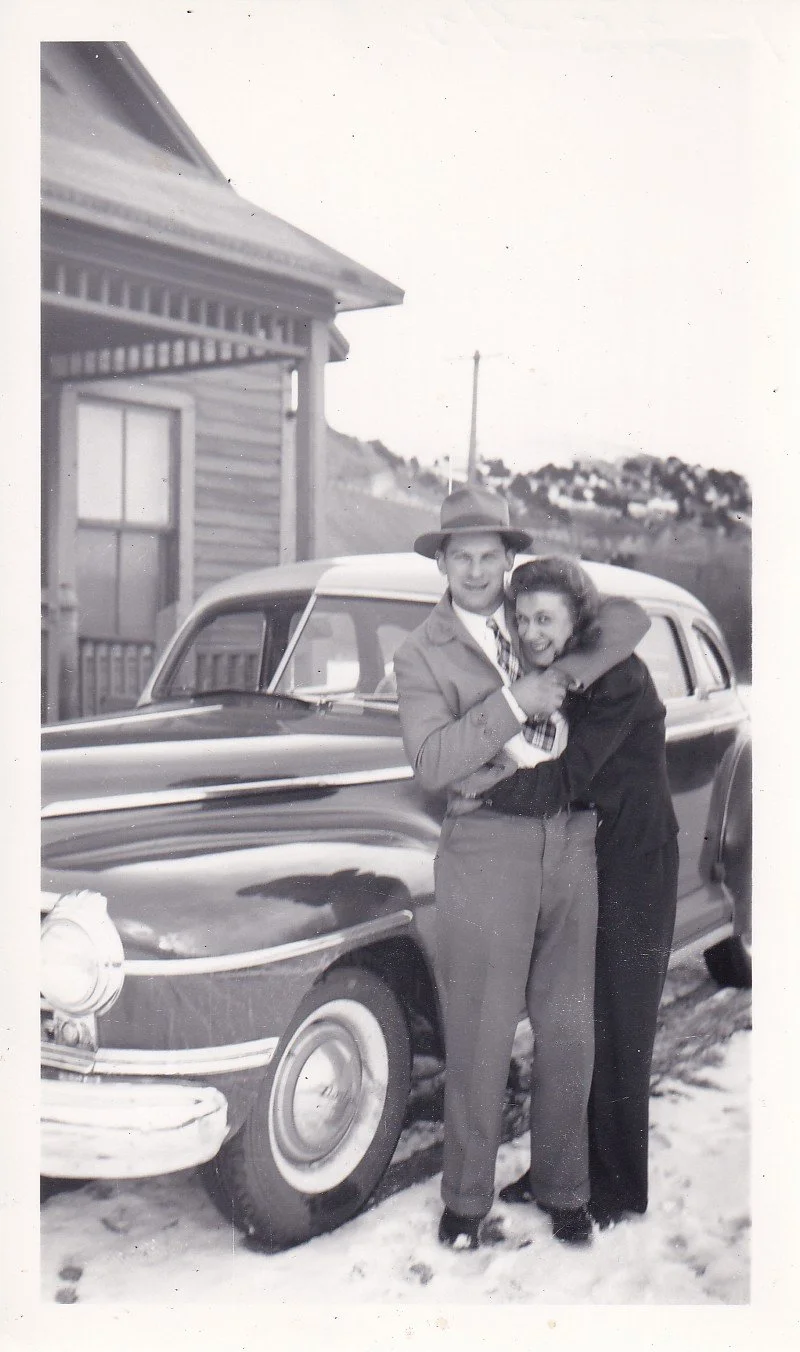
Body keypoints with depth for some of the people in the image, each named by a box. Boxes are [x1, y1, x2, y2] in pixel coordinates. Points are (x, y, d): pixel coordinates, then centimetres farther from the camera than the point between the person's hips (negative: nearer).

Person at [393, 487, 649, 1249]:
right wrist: (513, 705, -19)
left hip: (573, 842, 4)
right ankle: (466, 1200, 16)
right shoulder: (423, 654, 0)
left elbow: (627, 620, -1)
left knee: (568, 1030, 11)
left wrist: (561, 677, -12)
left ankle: (562, 1188, 26)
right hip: (484, 848, -4)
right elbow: (431, 765, -14)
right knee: (480, 1036, 0)